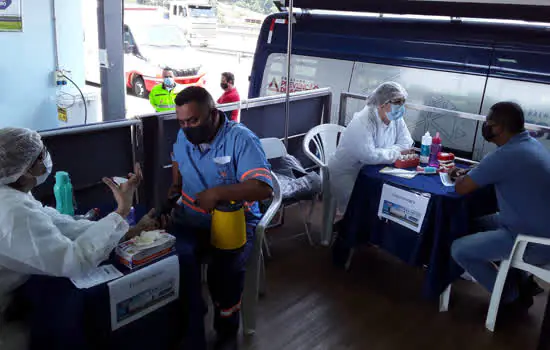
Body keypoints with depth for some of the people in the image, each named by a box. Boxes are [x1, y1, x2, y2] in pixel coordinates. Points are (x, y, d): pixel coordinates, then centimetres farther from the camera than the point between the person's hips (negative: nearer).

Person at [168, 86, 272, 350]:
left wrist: (217, 193, -33)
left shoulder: (241, 139, -17)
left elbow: (264, 188, -27)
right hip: (190, 217, 5)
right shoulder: (183, 136, 4)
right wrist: (176, 184, 12)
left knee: (224, 271, -31)